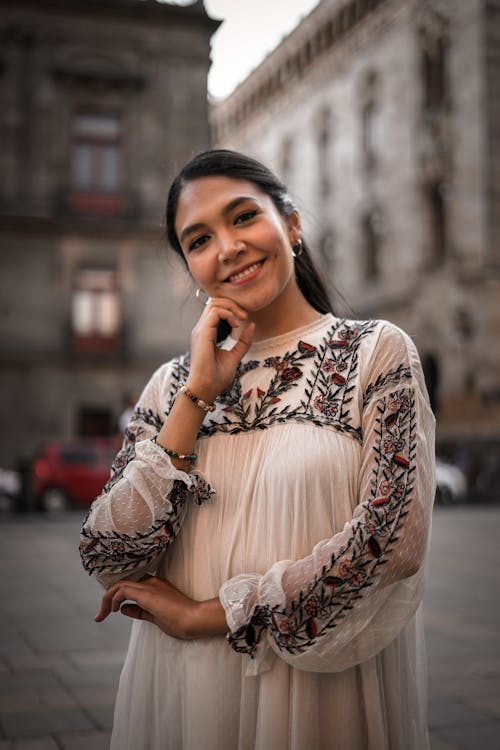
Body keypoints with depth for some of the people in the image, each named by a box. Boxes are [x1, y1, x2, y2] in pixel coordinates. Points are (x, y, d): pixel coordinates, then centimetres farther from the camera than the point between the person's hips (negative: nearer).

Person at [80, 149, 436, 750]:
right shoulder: (173, 383, 2)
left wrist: (205, 613, -12)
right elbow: (108, 559, -6)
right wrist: (198, 395, -12)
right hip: (182, 689, 3)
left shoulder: (376, 352, -6)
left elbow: (393, 542, -16)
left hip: (323, 690, -2)